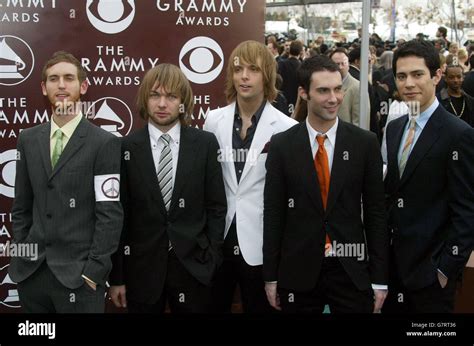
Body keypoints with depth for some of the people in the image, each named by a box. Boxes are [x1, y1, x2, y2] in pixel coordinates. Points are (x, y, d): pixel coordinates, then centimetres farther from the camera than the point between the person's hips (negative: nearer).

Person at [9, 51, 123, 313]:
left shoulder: (105, 144, -7)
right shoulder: (28, 140, 9)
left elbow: (110, 214, -10)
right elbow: (21, 206, 12)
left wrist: (93, 271, -12)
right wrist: (20, 256, 6)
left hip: (78, 274, -4)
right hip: (30, 272, 5)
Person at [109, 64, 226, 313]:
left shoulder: (205, 143, -1)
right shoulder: (126, 148, -3)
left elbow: (216, 207, 2)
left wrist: (213, 260, -3)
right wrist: (116, 276, -2)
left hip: (193, 266, 1)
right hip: (142, 269, 0)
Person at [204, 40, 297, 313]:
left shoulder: (286, 128, -9)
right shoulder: (214, 121, 2)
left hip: (261, 243, -3)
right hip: (218, 239, 3)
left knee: (259, 308, 12)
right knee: (214, 307, 15)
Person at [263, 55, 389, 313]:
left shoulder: (365, 143, -2)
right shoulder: (282, 145, -2)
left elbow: (375, 212, 0)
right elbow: (273, 212, 0)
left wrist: (380, 278, -1)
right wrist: (271, 276, 1)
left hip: (351, 269, 0)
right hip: (298, 271, 0)